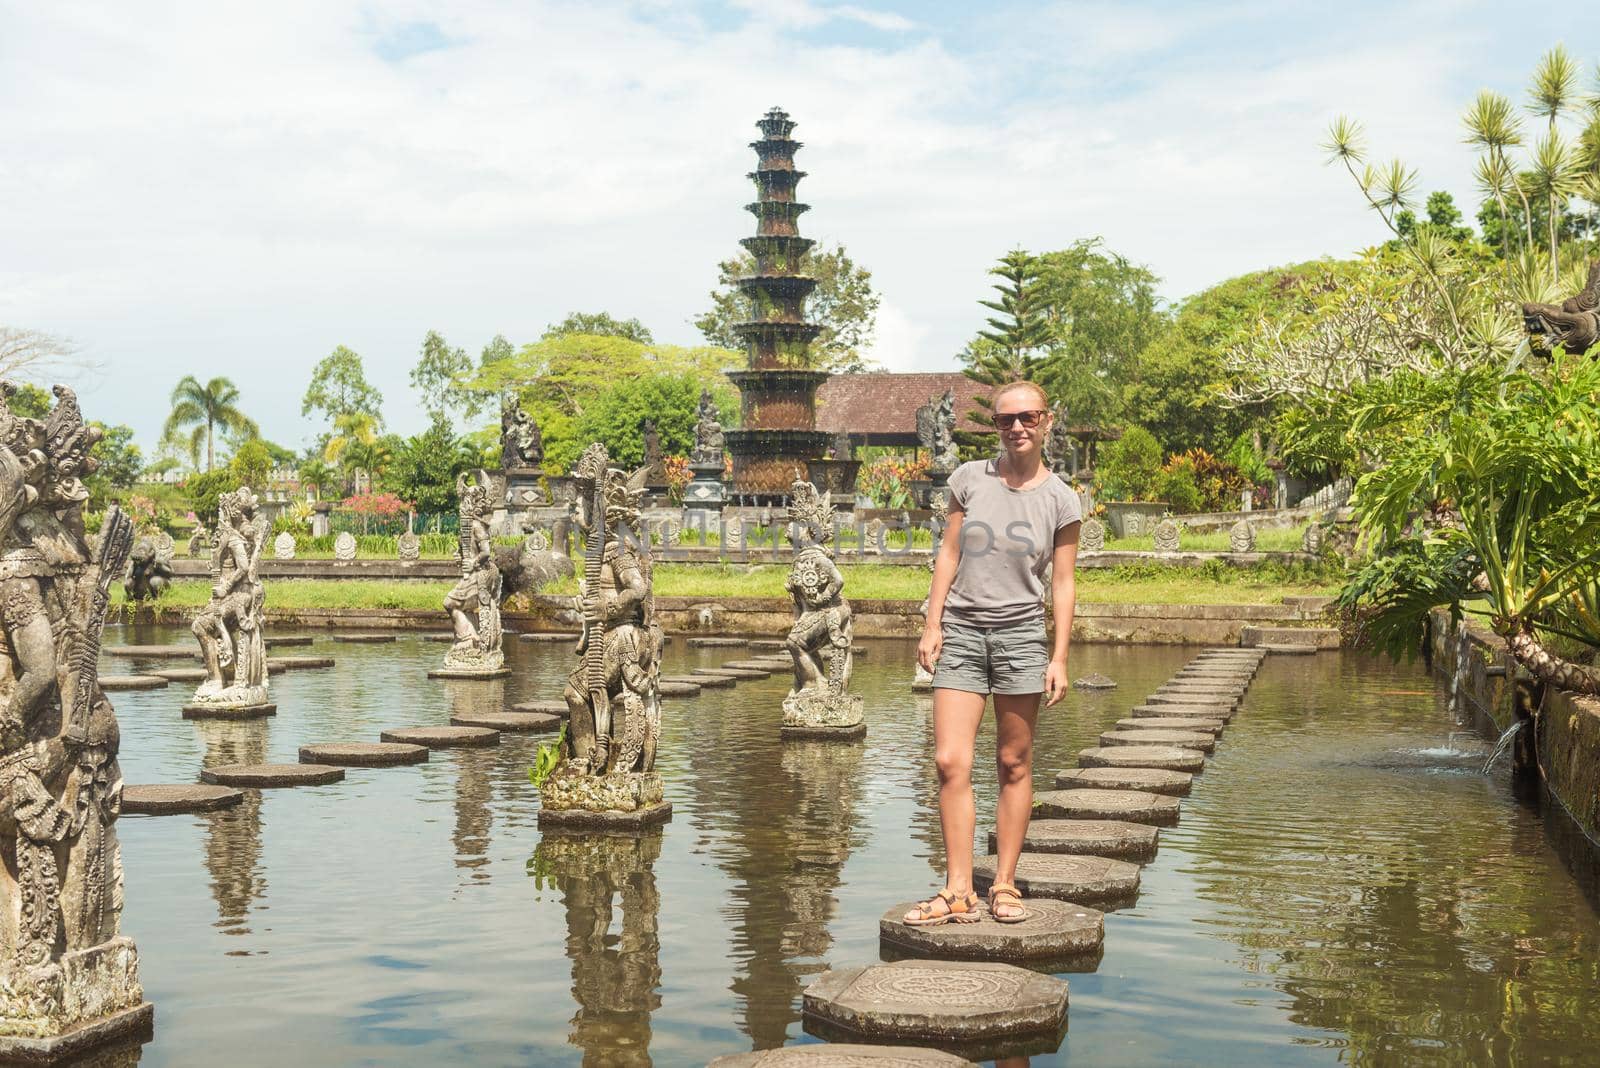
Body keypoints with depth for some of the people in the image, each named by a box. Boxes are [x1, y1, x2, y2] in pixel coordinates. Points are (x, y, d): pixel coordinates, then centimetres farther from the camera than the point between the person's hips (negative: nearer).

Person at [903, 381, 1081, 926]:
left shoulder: (1060, 500, 1)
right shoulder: (970, 479, 4)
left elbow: (1062, 584, 2)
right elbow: (949, 554, 8)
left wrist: (1059, 658, -3)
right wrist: (932, 624, 3)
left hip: (1020, 635, -1)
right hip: (961, 633, 1)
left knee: (1014, 764, 5)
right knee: (950, 762, -7)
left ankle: (1005, 886, 14)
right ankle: (959, 893, -4)